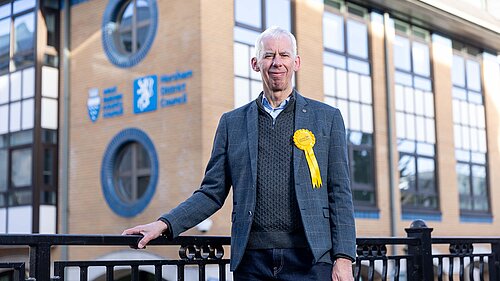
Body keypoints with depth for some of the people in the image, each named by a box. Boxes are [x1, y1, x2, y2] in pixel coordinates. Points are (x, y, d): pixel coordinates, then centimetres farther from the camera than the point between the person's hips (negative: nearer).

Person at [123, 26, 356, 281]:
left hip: (310, 259, -1)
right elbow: (212, 193, 11)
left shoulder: (328, 118, 8)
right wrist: (165, 224, -2)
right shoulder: (232, 123, 12)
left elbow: (340, 194, 4)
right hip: (251, 261, 1)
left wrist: (343, 258, -5)